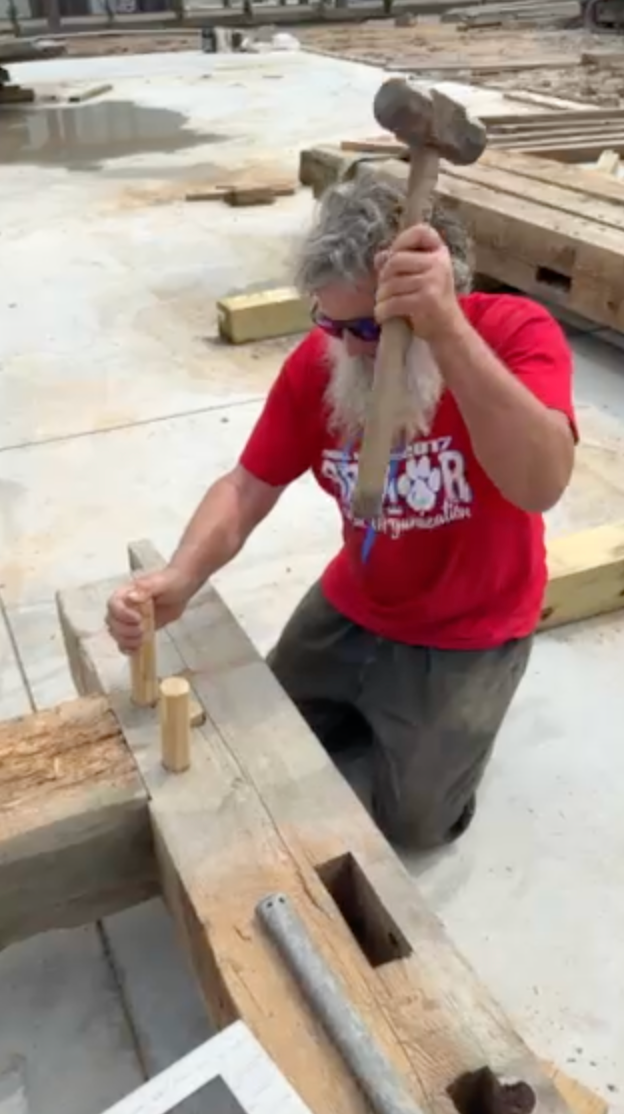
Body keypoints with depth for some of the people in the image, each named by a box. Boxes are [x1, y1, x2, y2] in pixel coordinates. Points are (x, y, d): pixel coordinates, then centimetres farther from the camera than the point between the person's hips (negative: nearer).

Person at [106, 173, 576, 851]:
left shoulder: (516, 333, -26)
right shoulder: (316, 362, -12)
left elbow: (541, 486, -43)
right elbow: (246, 490, -11)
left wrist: (447, 330, -54)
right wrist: (178, 580, -30)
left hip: (469, 632, -4)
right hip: (352, 608, 5)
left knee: (413, 820, -3)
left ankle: (440, 715, 26)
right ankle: (379, 707, 36)